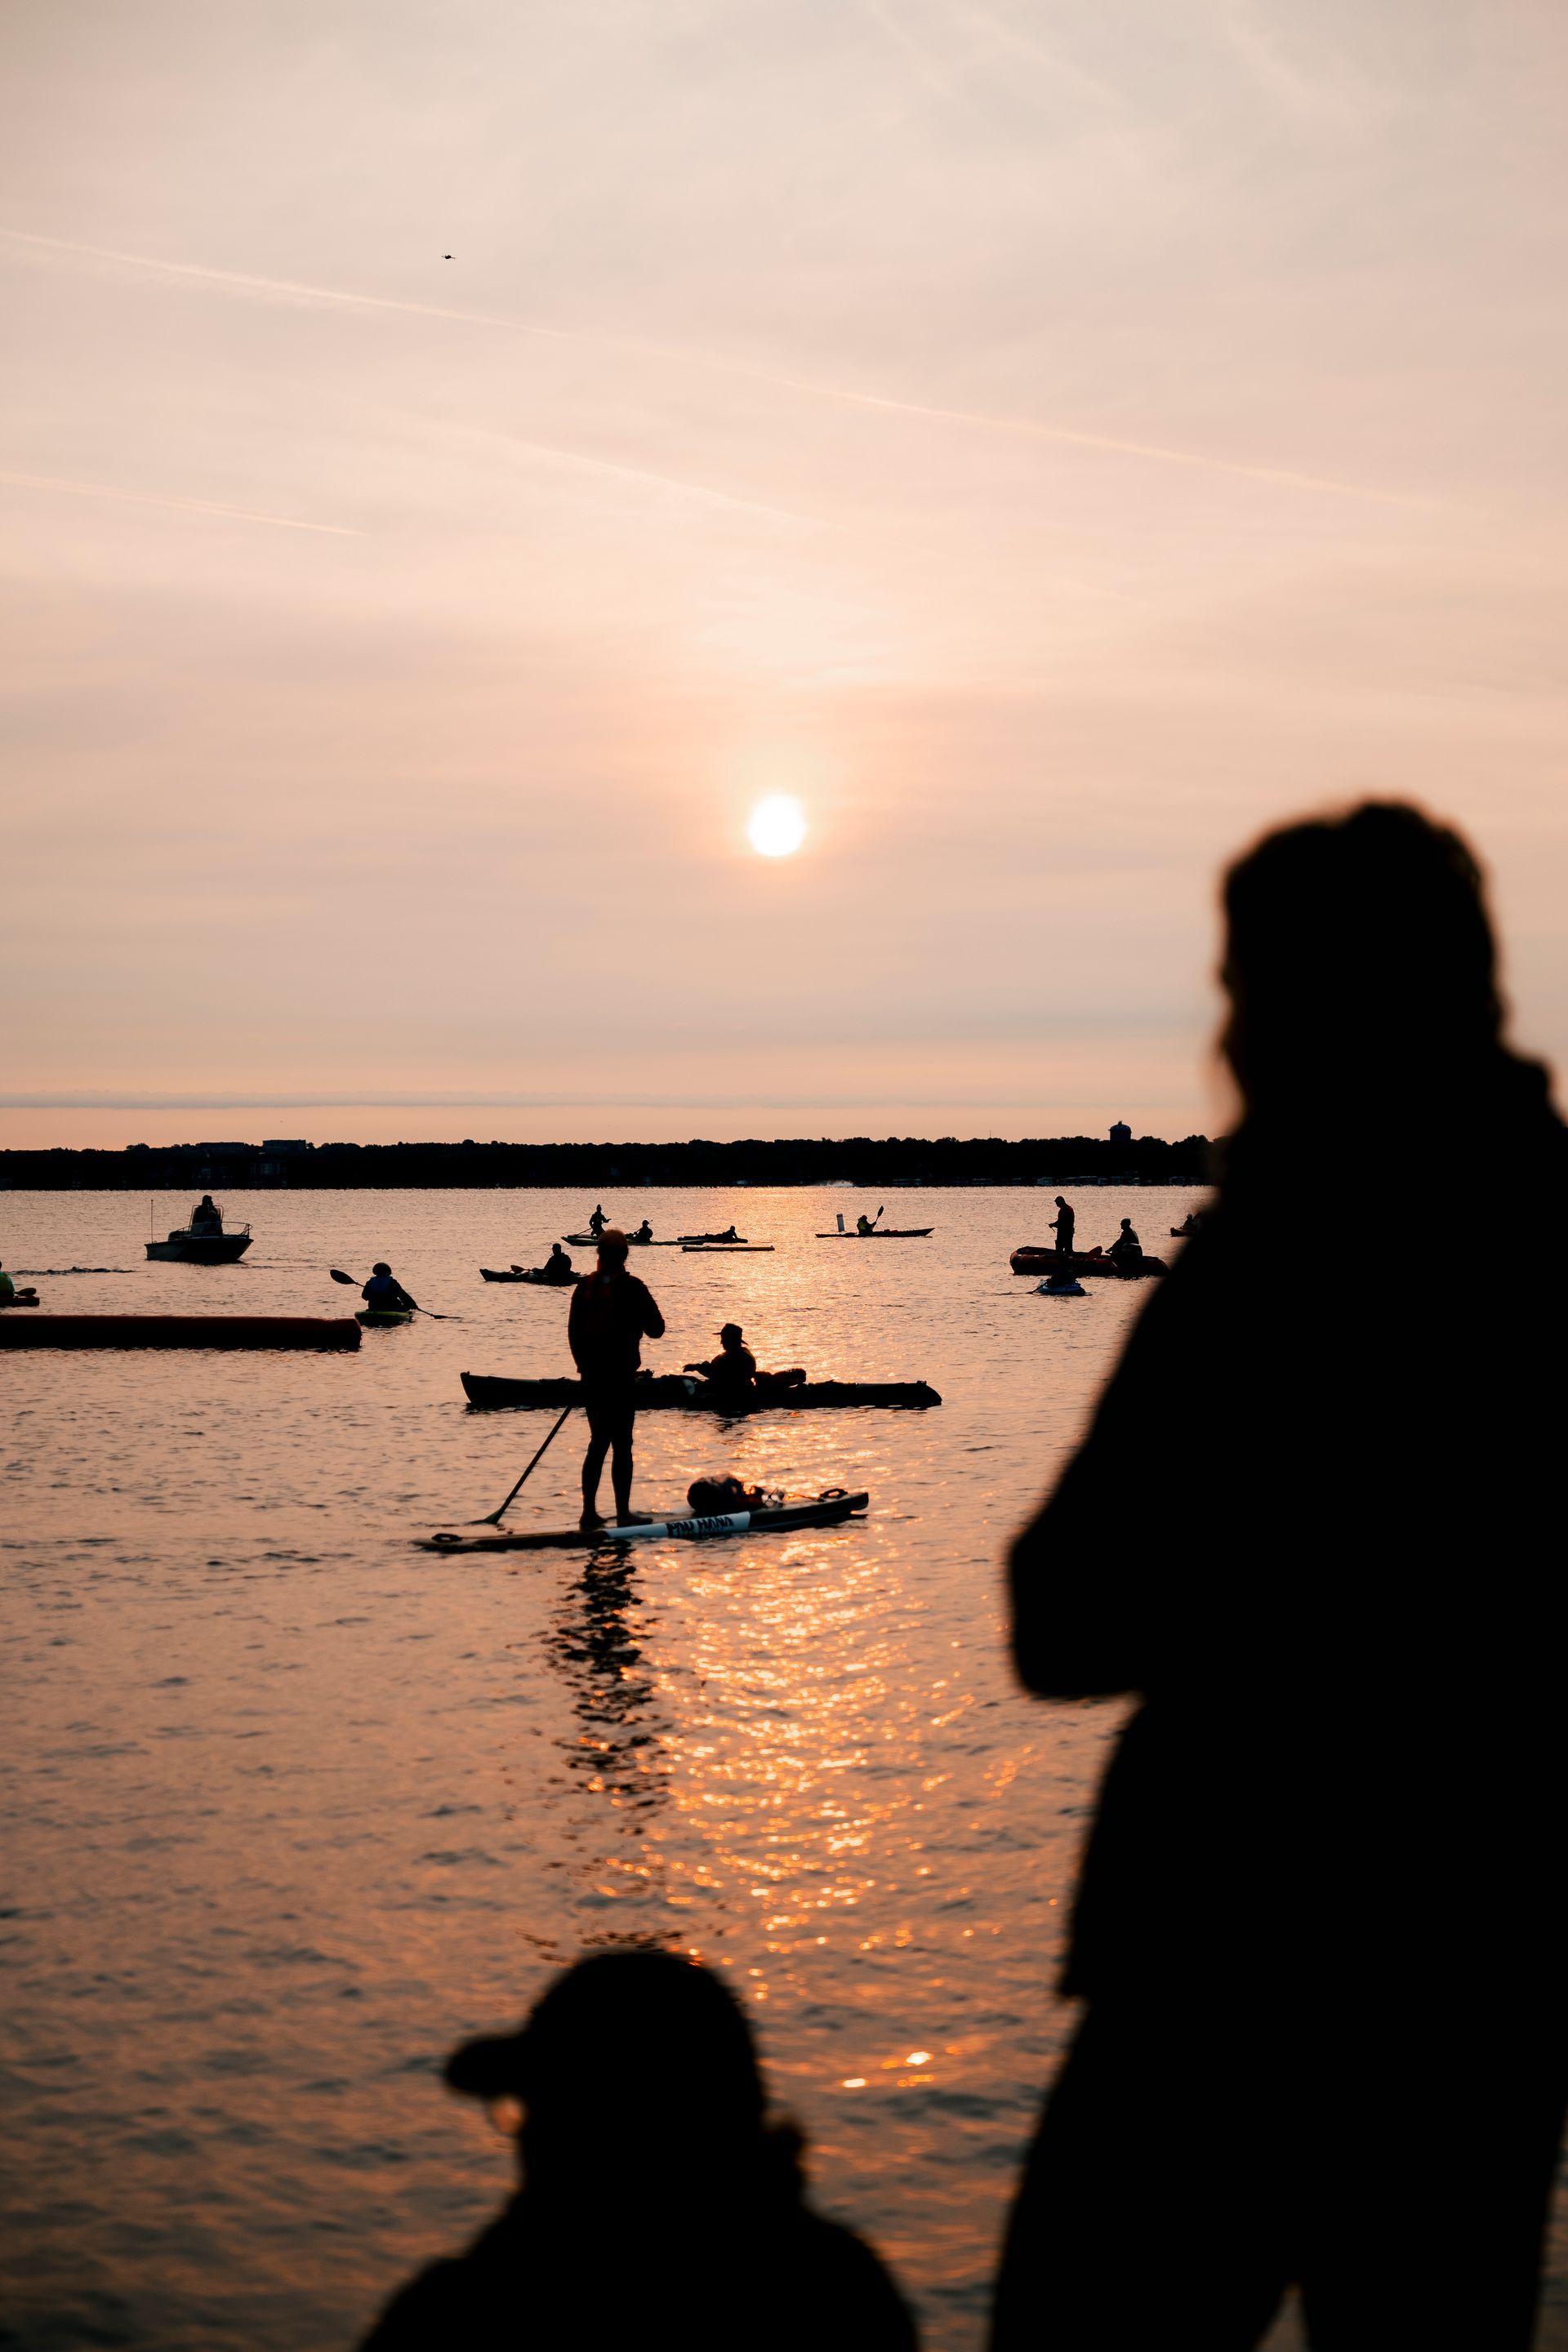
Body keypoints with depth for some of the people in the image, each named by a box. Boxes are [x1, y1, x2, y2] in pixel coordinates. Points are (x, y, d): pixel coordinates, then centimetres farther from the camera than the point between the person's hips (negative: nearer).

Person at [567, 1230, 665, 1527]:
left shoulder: (584, 1287, 4)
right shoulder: (631, 1288, -11)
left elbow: (573, 1332, 10)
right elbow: (656, 1329, -6)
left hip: (591, 1377, 5)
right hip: (621, 1377, -5)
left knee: (599, 1441, 13)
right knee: (622, 1444, -1)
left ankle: (590, 1511, 11)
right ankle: (623, 1512, -1)